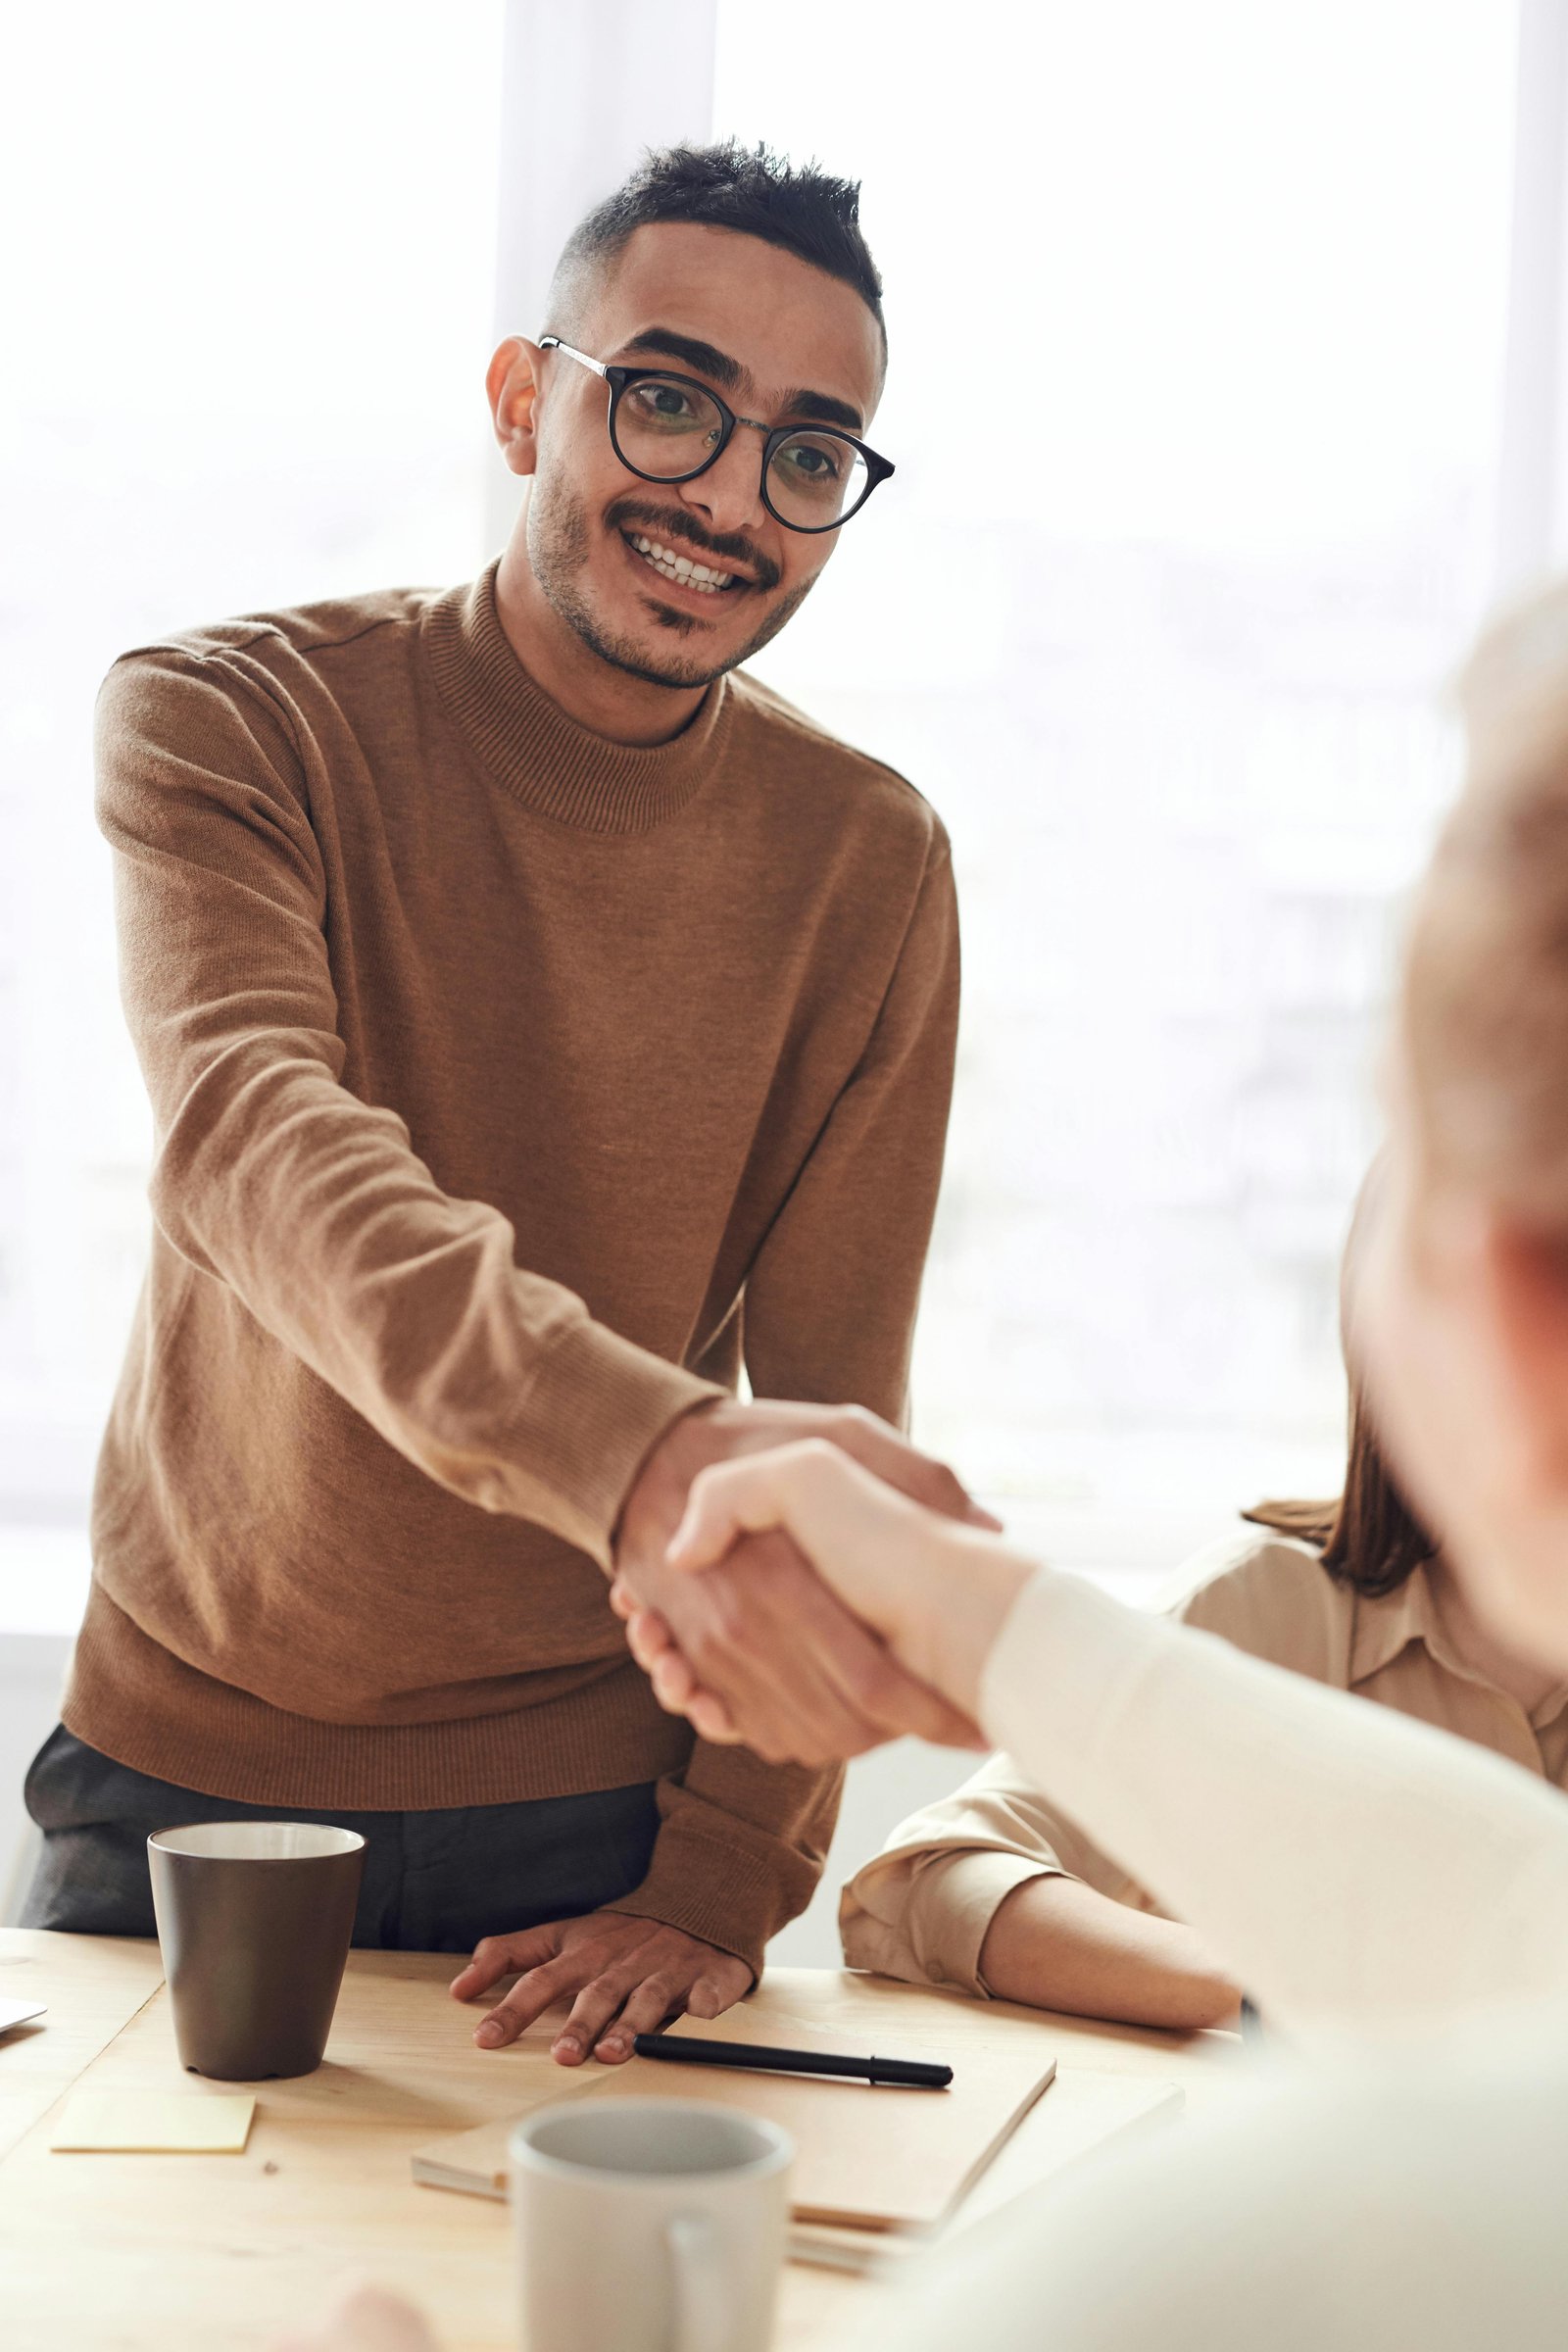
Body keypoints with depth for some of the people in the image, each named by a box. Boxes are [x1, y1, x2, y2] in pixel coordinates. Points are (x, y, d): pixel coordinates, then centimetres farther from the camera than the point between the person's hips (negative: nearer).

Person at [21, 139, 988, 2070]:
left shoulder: (870, 864, -5)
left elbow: (829, 1397, -4)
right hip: (183, 1779, 0)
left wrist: (725, 1877, -12)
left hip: (591, 1812, 1)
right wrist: (641, 1454, -50)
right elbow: (252, 1142, -32)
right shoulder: (226, 720, -12)